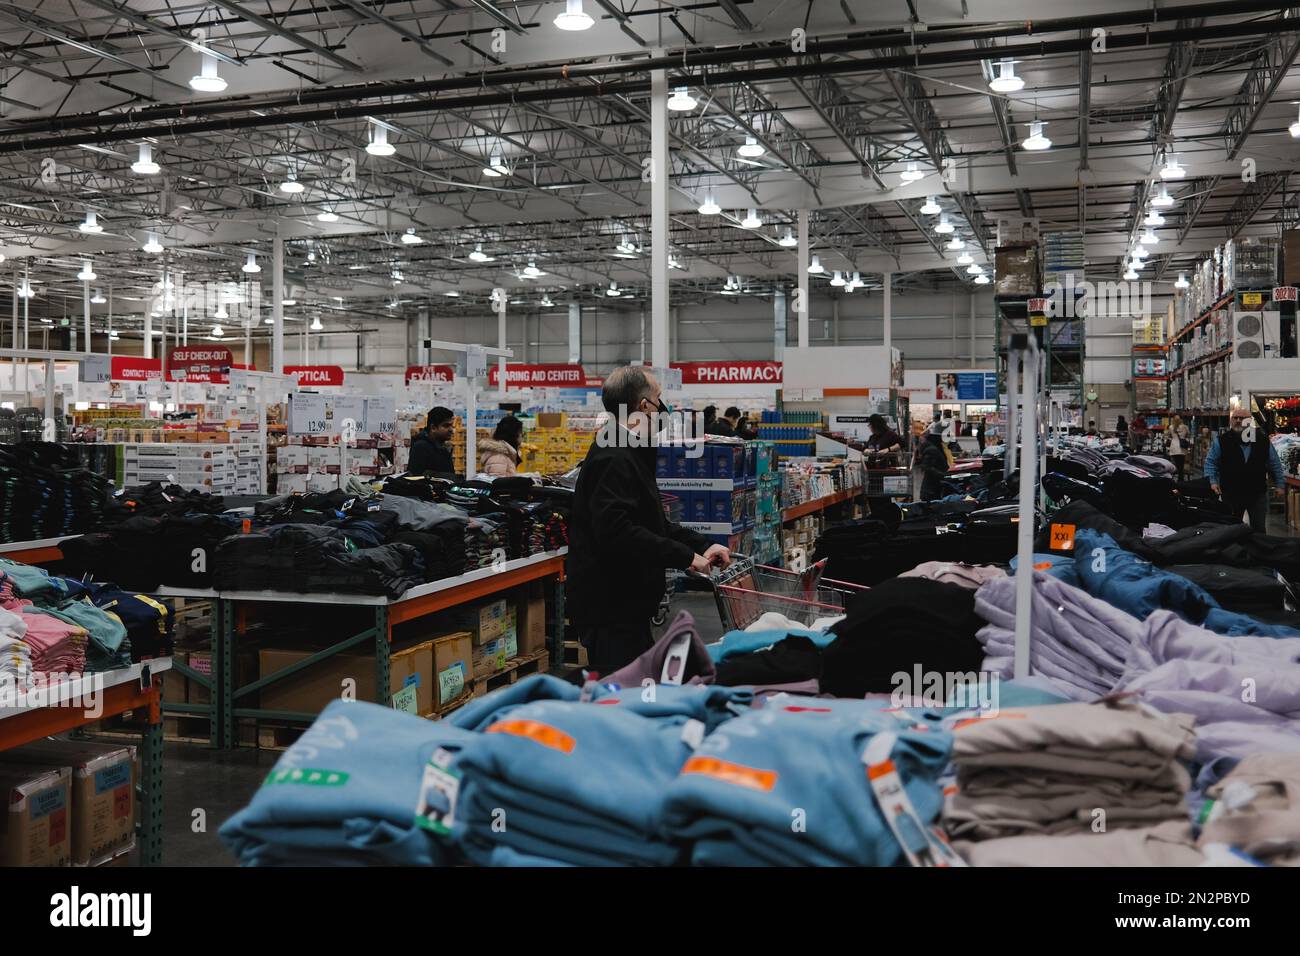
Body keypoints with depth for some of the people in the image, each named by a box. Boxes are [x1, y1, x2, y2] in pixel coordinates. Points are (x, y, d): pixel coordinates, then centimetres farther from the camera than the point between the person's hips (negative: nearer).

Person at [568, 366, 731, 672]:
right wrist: (685, 556, -24)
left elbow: (653, 522, 26)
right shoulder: (614, 459, -18)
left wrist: (702, 546, 13)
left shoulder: (630, 454, 18)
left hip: (627, 606, 11)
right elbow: (615, 530, -30)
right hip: (609, 611, -11)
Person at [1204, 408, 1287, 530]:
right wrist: (1213, 481, -10)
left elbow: (1275, 464, 9)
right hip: (1231, 495, -1)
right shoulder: (1222, 441, -4)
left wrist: (1280, 484, 5)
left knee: (1259, 529, 7)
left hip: (1257, 494, 1)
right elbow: (1210, 462, 2)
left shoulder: (1263, 440, 1)